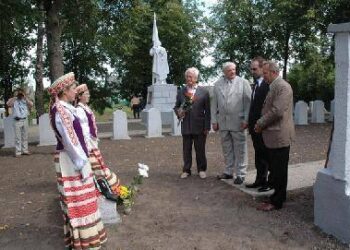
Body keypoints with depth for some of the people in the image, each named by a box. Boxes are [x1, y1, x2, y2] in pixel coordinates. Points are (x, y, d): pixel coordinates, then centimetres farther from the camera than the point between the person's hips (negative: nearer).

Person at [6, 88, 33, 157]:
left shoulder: (25, 101, 11)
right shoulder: (14, 101, 3)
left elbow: (31, 104, -6)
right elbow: (8, 103, -16)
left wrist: (25, 97, -4)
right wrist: (15, 96, -11)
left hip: (25, 120, 3)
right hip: (17, 121, -3)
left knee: (25, 136, 9)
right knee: (17, 137, -2)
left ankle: (25, 150, 17)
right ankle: (18, 152, 0)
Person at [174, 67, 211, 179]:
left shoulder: (204, 92, 1)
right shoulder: (181, 92, 8)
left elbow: (207, 111, 0)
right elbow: (176, 107, 15)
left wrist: (207, 127, -3)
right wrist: (178, 112, -9)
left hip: (199, 126, -2)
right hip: (186, 126, 2)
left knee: (200, 150, 6)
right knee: (186, 150, 8)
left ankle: (201, 170, 22)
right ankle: (186, 170, 21)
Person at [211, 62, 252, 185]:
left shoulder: (243, 82, -1)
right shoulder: (217, 84, 9)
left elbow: (248, 102, -4)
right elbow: (214, 104, 10)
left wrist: (246, 119, -9)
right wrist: (214, 120, 7)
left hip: (238, 122, -4)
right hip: (223, 122, 4)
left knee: (239, 149, 3)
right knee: (226, 148, 13)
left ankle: (240, 174, 13)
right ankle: (228, 172, 26)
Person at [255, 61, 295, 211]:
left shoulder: (283, 86, -14)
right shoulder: (273, 87, 15)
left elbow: (277, 111, -23)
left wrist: (261, 123, -12)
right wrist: (261, 123, 7)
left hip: (279, 136, -9)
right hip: (273, 135, 9)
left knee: (279, 170, 0)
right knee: (275, 169, 16)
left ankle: (277, 202, 10)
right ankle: (278, 196, 28)